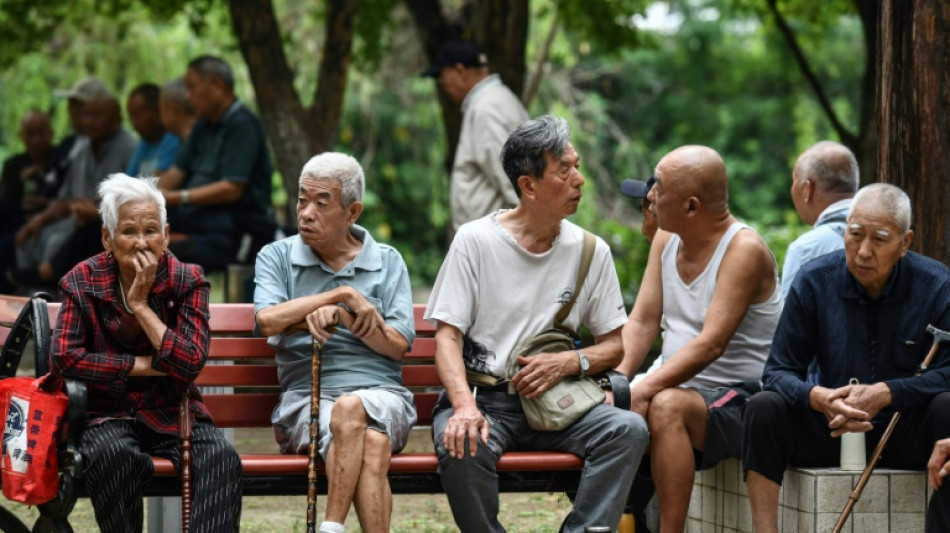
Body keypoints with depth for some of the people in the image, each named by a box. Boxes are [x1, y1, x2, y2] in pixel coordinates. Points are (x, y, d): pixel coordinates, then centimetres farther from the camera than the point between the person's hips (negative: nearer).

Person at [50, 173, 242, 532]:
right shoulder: (82, 282, 0)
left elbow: (190, 364, -11)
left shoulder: (187, 281, 0)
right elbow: (63, 358, -12)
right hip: (109, 414, -1)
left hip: (173, 414, 1)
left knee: (222, 458, -28)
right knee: (113, 454, -36)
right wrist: (144, 365, -12)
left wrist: (141, 305, -13)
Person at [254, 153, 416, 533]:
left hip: (381, 393, 1)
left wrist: (339, 315, -8)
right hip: (305, 398, -1)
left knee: (351, 407, -36)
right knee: (371, 446, -34)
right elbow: (268, 320, -6)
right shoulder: (276, 257, 15)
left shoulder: (388, 262, 16)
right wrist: (343, 294, -4)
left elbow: (397, 344, 4)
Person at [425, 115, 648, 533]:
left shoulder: (590, 251, 8)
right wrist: (465, 405, -23)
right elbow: (447, 336, -5)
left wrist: (569, 362, -10)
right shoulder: (475, 240, -1)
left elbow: (614, 344, 12)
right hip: (482, 394, -3)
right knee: (461, 445, -36)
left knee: (629, 429, -24)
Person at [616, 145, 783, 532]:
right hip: (680, 392, 7)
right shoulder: (666, 239, 9)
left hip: (738, 402, -7)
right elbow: (642, 322, 5)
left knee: (668, 406, -35)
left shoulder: (744, 250, -14)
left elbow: (711, 344, -24)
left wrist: (645, 389, -30)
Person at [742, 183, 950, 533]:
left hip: (908, 436, -1)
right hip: (832, 429, 1)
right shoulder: (814, 281, -3)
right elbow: (778, 370, -3)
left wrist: (885, 394, -27)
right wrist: (818, 397, -26)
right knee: (764, 408, -24)